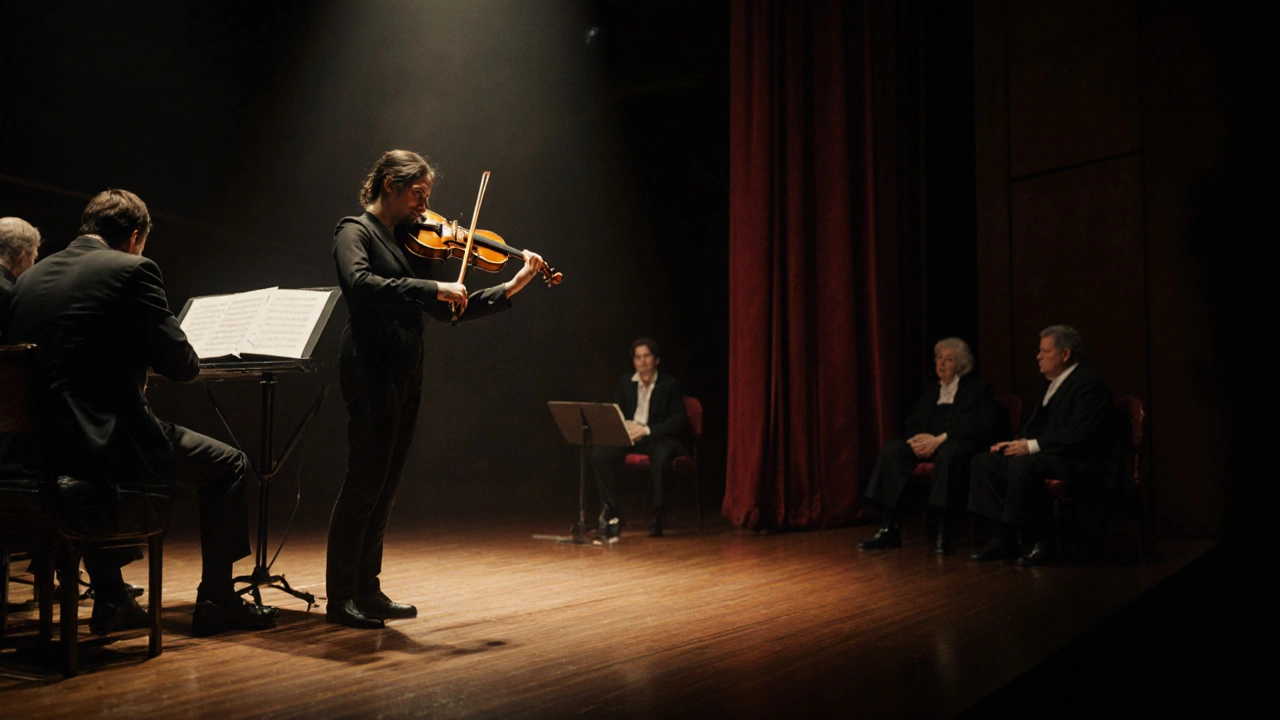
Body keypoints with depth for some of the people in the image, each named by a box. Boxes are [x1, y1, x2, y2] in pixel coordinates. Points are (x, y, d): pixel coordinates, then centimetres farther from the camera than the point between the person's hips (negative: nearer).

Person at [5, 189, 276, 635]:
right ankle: (217, 602, 14)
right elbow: (181, 365, -9)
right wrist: (147, 355, 14)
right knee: (228, 465, 12)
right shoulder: (131, 270, -7)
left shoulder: (28, 279, 11)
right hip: (111, 445, -7)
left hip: (42, 448, 7)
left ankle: (110, 600, 39)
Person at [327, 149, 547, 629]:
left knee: (384, 486, 10)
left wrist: (511, 288, 8)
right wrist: (433, 288, -29)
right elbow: (360, 284, -25)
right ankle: (339, 598, 2)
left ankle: (366, 590, 18)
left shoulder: (410, 243, 18)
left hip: (405, 375, 8)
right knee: (364, 481, -6)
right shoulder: (355, 232, -3)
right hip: (371, 372, -8)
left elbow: (445, 312, 15)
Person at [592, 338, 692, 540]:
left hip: (658, 437, -4)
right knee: (599, 453, -24)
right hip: (628, 435, 4)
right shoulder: (625, 381, 11)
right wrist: (626, 427, -14)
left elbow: (679, 420, -8)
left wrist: (647, 430, -20)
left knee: (661, 457, -38)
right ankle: (611, 514, -17)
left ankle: (658, 514, -18)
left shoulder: (670, 384, -1)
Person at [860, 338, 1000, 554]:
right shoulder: (931, 390, 23)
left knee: (948, 453, -42)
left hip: (965, 445, -6)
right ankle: (889, 529, -25)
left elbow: (982, 426, -10)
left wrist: (940, 439, -19)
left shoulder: (978, 388, 5)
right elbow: (912, 423, 20)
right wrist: (917, 439, -6)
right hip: (928, 444, 6)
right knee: (891, 449, -21)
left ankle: (944, 533, -39)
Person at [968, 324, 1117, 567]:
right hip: (1051, 456, 10)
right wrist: (1016, 442, 1)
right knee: (983, 461, 0)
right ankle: (1004, 538, -3)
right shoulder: (1055, 383, 16)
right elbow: (1035, 426, 21)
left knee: (1023, 465, -36)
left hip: (1085, 463, -10)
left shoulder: (1087, 383, -14)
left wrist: (1032, 446, -25)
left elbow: (1081, 435, -25)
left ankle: (1043, 542, -21)